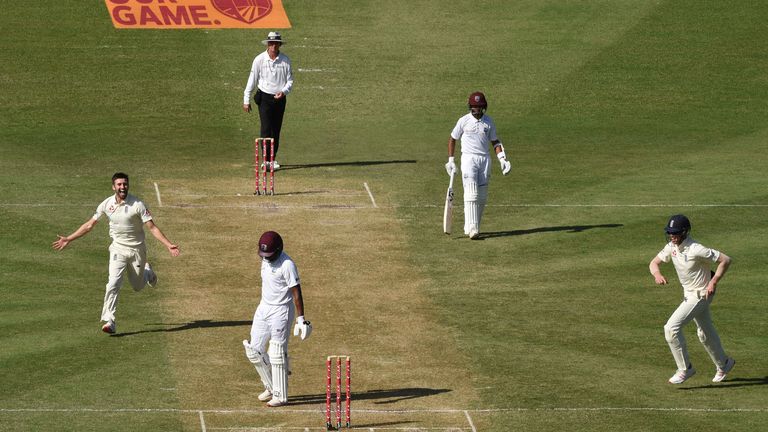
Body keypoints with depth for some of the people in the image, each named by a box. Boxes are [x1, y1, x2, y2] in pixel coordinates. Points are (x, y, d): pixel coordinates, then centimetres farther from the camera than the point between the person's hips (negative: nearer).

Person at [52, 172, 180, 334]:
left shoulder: (137, 204, -15)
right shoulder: (107, 204, -5)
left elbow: (152, 227, -17)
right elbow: (89, 225, 4)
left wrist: (169, 245, -29)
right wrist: (68, 239, 4)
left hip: (136, 250, -1)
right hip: (118, 250, 1)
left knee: (138, 286, 13)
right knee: (113, 284, -17)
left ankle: (147, 272, 48)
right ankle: (109, 321, -17)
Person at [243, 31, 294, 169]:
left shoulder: (285, 60, -1)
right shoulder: (259, 60, -6)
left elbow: (290, 80, 4)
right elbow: (252, 80, -2)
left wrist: (283, 91, -17)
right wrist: (246, 100, -2)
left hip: (280, 99, 3)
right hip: (265, 98, -3)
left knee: (276, 130, 9)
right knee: (266, 129, -12)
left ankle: (272, 159, 18)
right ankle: (266, 159, -15)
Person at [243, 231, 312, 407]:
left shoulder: (287, 265, -19)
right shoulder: (266, 260, 6)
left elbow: (296, 292, -18)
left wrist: (301, 319, -20)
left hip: (281, 311, -8)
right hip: (264, 308, 8)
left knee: (277, 354, -4)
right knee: (254, 351, 8)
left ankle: (280, 396, 5)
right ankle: (271, 387, 23)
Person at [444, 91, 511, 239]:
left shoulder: (488, 122, 6)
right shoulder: (464, 121, -1)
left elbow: (495, 141, 13)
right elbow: (452, 139, 9)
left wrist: (502, 159, -1)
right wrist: (451, 161, 5)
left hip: (485, 159, 4)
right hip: (469, 159, -4)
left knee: (482, 196, 3)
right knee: (471, 193, -16)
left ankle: (472, 227, 13)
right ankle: (472, 228, -23)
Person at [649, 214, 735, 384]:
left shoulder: (696, 250, -28)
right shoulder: (672, 247, -5)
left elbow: (725, 260, -24)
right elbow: (654, 262, 3)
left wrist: (714, 282, -26)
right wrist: (657, 274, -19)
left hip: (701, 294, -9)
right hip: (689, 294, 9)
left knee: (672, 327, -17)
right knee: (705, 333, 23)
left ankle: (685, 368, -7)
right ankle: (723, 364, 42)